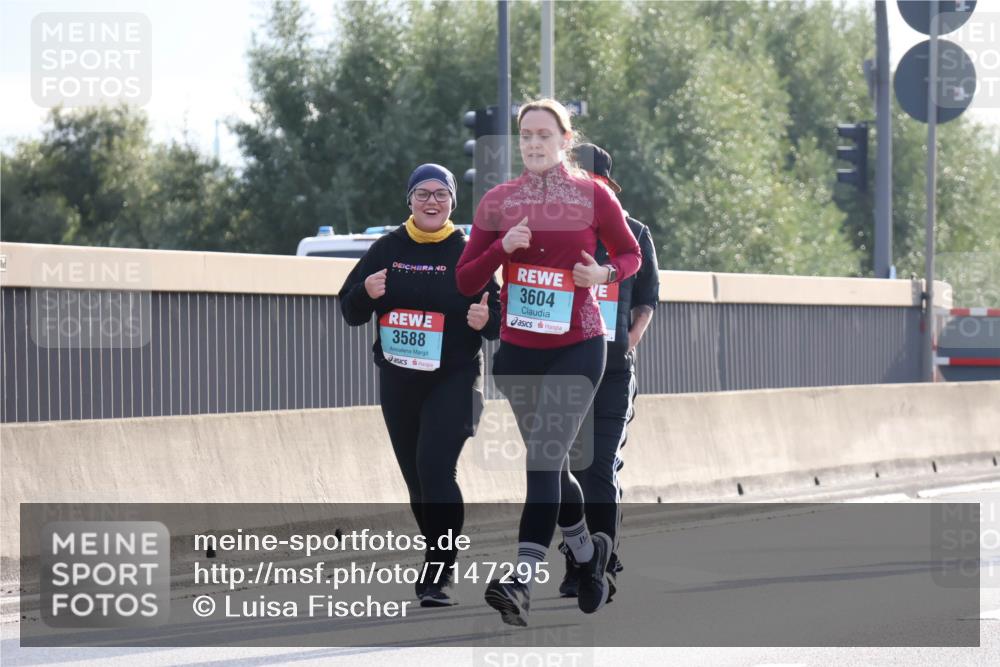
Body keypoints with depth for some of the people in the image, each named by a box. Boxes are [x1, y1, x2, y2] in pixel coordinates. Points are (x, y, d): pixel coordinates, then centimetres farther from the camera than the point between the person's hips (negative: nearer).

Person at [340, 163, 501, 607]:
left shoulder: (468, 253, -1)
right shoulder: (387, 250, 6)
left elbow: (497, 318, 2)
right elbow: (350, 312, 8)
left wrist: (484, 320, -21)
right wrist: (367, 294, -14)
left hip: (454, 379, -4)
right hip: (398, 381, 4)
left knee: (435, 467, -19)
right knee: (416, 477, 11)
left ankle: (438, 577, -17)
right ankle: (438, 564, 29)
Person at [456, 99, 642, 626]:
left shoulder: (593, 197, -1)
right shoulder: (497, 202, 5)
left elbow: (630, 254, 11)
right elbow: (465, 281, 4)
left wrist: (606, 273, -11)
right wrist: (502, 248, -14)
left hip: (576, 348, -4)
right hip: (517, 349, 4)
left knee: (545, 456, -15)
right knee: (548, 462, 13)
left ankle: (522, 582, -21)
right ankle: (588, 552, 38)